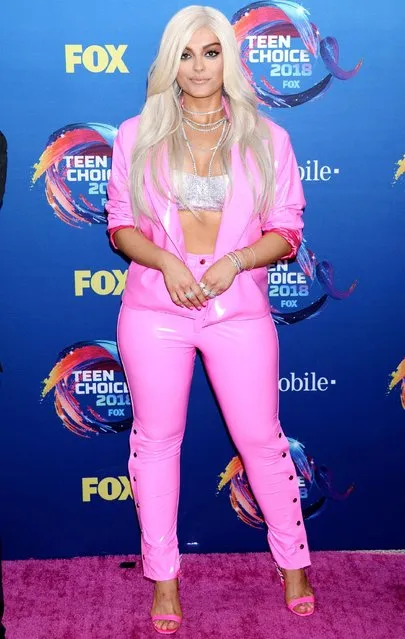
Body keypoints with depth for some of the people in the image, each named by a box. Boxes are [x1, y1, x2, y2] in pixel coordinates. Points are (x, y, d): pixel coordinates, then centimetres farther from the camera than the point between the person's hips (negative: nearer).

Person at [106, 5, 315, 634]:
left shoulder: (266, 138, 3)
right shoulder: (137, 135, 4)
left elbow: (287, 231, 2)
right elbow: (121, 224, 4)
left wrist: (234, 260, -16)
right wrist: (166, 262, -15)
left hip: (239, 309, 0)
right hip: (155, 307, 1)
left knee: (262, 439, 6)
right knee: (156, 439, 8)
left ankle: (293, 561, 29)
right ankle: (164, 575, 27)